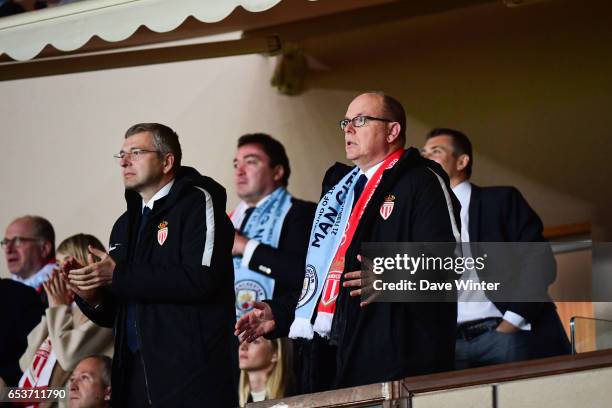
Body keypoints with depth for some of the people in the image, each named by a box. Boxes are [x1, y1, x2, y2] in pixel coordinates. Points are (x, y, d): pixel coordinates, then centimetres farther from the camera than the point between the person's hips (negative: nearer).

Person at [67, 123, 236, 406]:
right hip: (135, 375, 7)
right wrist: (92, 298, 0)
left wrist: (119, 276, -14)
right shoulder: (125, 225, 21)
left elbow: (202, 279, -19)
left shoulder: (196, 203, -2)